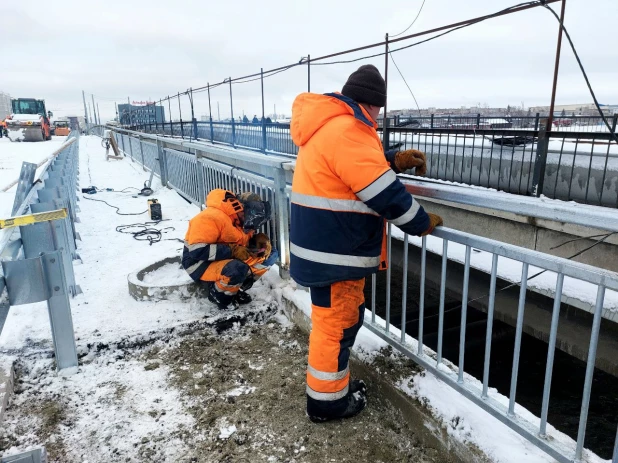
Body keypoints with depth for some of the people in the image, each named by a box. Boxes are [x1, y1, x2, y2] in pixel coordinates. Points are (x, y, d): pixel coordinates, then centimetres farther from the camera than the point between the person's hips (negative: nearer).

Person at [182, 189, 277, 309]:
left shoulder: (240, 218, -1)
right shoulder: (212, 217, -26)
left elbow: (246, 240, 13)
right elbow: (196, 250, -30)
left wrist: (261, 240, -11)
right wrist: (232, 250, -31)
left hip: (228, 259, 8)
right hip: (200, 263, -8)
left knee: (270, 255, -4)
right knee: (238, 269, -38)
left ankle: (237, 288, 3)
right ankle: (217, 294, -7)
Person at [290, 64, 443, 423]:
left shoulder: (330, 125, 13)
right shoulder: (346, 129, -21)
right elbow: (384, 192, -21)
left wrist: (394, 161, 9)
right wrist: (422, 223, -7)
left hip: (331, 245, 11)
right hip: (334, 251, -10)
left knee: (343, 316, 22)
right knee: (336, 321, 4)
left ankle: (336, 381, 38)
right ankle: (327, 399, 22)